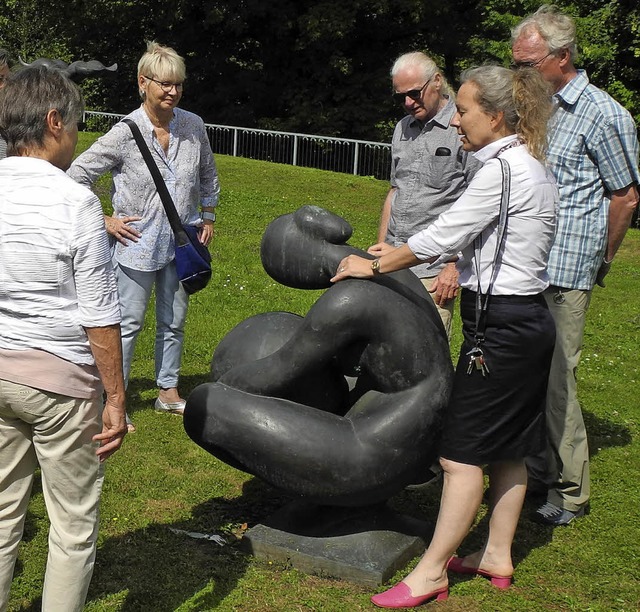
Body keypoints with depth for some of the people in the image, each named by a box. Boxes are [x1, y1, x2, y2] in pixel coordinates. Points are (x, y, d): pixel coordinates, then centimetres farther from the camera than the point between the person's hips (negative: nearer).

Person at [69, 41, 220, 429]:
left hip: (181, 244, 4)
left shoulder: (194, 127, -3)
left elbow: (208, 174, 16)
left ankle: (169, 391, 32)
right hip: (137, 244, -4)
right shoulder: (125, 133, -15)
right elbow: (77, 176, -8)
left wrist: (208, 217, 13)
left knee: (175, 322, 16)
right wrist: (104, 221, -10)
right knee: (129, 324, 3)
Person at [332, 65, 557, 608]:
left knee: (462, 452, -3)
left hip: (502, 327, -10)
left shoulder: (504, 168, -18)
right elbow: (468, 239, 17)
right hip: (526, 322, 10)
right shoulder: (531, 166, 13)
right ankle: (497, 555, 29)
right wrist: (400, 254, 16)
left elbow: (443, 236, -15)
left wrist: (374, 267, -4)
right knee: (507, 448, 17)